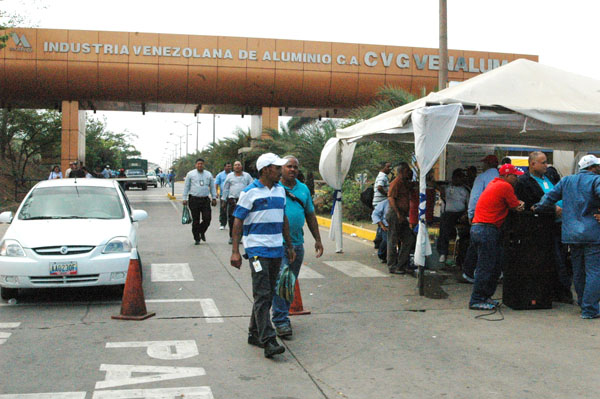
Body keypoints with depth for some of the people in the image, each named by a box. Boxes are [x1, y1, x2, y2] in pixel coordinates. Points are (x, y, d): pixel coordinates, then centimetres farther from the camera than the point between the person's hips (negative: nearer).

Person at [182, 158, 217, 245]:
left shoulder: (209, 174, 12)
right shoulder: (190, 174, 4)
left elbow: (212, 187, 16)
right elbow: (186, 187, 5)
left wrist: (214, 198, 11)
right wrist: (185, 199, 0)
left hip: (205, 200, 2)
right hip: (194, 200, -2)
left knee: (207, 219, -6)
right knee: (195, 221, 0)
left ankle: (202, 231, 23)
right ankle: (197, 238, 11)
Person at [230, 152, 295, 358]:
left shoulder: (280, 190, 13)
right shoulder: (250, 192, -7)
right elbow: (238, 221, -6)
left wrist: (290, 246, 21)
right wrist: (235, 252, -11)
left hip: (276, 249, 7)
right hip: (257, 249, -7)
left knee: (268, 294, 11)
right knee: (262, 295, -10)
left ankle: (254, 333, 23)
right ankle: (268, 341, -13)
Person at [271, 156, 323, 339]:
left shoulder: (303, 189, 13)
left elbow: (310, 215, 19)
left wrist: (318, 240, 18)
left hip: (297, 243, 6)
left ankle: (282, 315, 25)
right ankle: (281, 321, -7)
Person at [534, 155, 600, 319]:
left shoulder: (567, 180, 11)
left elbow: (549, 197, 10)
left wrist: (538, 207, 24)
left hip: (571, 234, 6)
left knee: (578, 272, 16)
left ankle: (583, 304, 27)